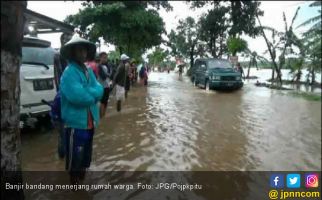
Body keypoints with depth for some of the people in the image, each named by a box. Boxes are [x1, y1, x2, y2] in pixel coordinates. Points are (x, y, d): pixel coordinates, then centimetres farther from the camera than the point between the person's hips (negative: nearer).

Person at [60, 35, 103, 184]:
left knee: (86, 150, 24)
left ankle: (82, 172, 46)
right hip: (75, 121, -8)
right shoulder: (69, 73, -17)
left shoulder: (89, 71, 9)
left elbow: (99, 90, -1)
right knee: (75, 153, 4)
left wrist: (86, 92, -19)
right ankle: (74, 178, 25)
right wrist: (92, 94, -12)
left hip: (90, 121, 8)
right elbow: (78, 96, -29)